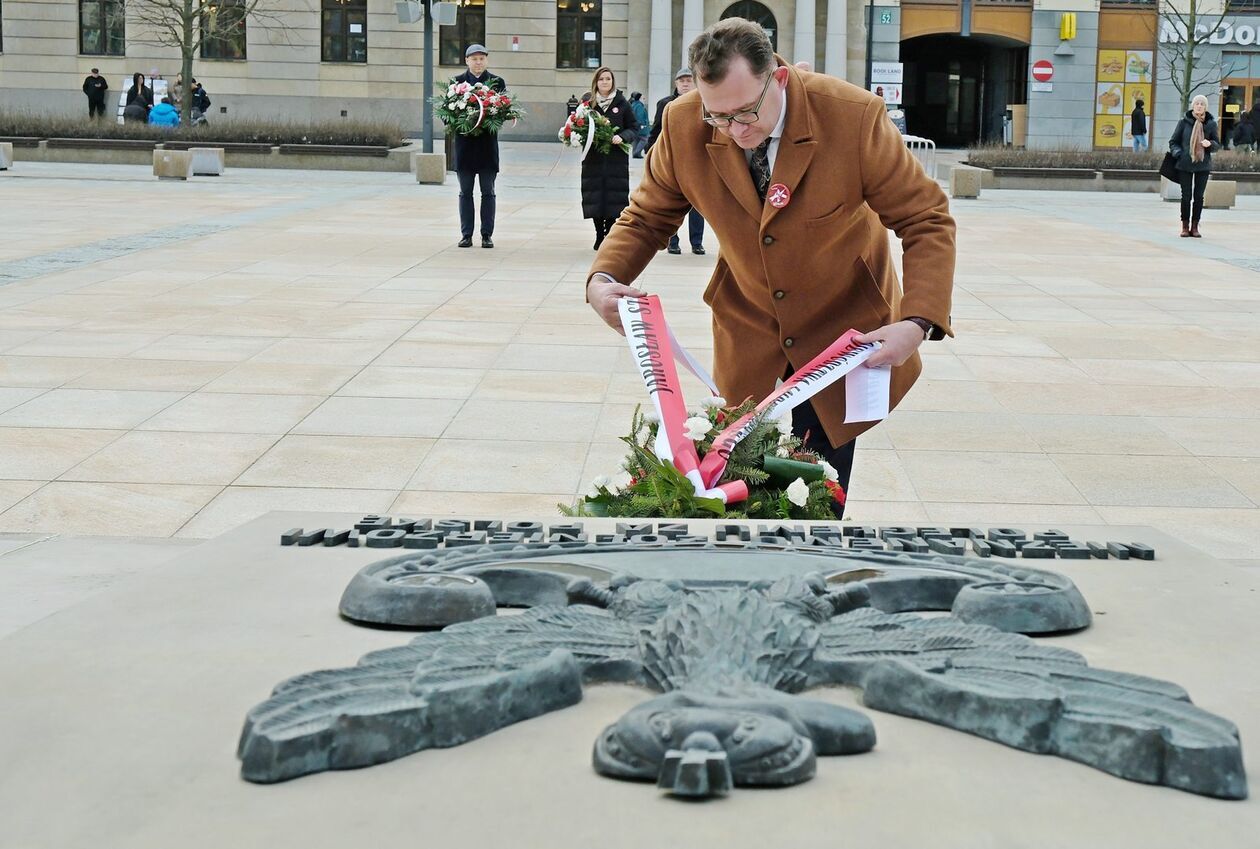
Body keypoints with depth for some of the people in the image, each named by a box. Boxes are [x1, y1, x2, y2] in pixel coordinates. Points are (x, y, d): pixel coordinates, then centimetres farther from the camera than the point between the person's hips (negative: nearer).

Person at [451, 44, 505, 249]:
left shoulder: (497, 82, 5)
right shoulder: (456, 82, 5)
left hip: (487, 143, 0)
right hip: (465, 142, 0)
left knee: (488, 192, 3)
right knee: (465, 192, 4)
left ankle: (487, 234, 7)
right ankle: (466, 234, 9)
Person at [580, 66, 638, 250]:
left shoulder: (622, 103, 3)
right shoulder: (587, 101, 5)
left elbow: (634, 127, 6)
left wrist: (622, 137, -12)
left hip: (616, 158, -1)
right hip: (593, 157, 1)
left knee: (613, 196, -5)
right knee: (594, 195, 1)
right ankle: (599, 235, 11)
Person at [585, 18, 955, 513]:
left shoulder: (855, 117, -25)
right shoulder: (683, 126, -17)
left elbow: (927, 221, -18)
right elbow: (647, 217, 0)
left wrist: (918, 323, -33)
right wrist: (602, 278, -21)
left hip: (844, 332, -2)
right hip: (747, 335, 2)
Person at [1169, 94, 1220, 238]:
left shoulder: (1211, 124, 2)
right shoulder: (1184, 122, -1)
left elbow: (1218, 144, 9)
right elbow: (1173, 142, 6)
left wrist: (1210, 144, -13)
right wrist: (1178, 153, -12)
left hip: (1203, 166, 1)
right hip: (1185, 165, -1)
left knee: (1199, 196, 4)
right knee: (1186, 196, 1)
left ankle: (1195, 226, 13)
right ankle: (1185, 226, 11)